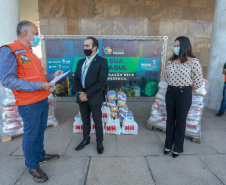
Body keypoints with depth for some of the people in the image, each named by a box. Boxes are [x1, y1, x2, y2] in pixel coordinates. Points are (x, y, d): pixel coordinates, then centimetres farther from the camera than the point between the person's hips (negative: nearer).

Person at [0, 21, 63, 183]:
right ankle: (32, 166, 26)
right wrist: (39, 86, -24)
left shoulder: (30, 53, 14)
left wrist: (52, 76, 7)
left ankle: (40, 155, 41)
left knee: (40, 130, 21)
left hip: (43, 100, 8)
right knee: (31, 135, 6)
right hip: (29, 104, -8)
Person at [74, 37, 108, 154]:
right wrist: (80, 92, -7)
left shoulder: (102, 62, -8)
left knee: (97, 121, 9)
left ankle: (99, 142, 28)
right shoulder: (80, 62, 12)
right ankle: (85, 140, 37)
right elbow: (76, 78, 10)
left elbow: (102, 82, -16)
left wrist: (87, 94, -16)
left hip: (94, 98, -5)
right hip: (82, 96, 5)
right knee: (85, 120, 18)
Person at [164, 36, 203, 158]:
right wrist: (172, 87, 11)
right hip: (170, 92, 5)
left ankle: (177, 148, 25)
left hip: (184, 94, -5)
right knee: (170, 120, 13)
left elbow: (198, 81, -7)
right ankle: (168, 145, 29)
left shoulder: (193, 62, -12)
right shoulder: (171, 61, 4)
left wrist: (186, 92, 2)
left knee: (180, 121, 7)